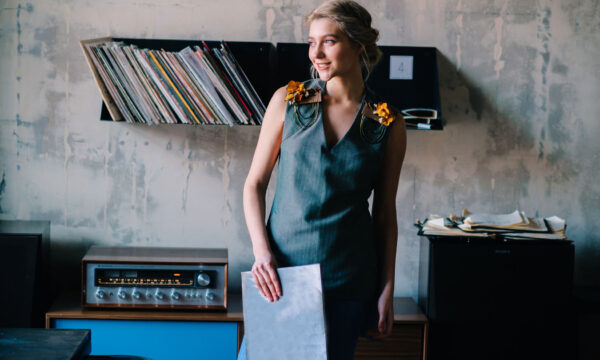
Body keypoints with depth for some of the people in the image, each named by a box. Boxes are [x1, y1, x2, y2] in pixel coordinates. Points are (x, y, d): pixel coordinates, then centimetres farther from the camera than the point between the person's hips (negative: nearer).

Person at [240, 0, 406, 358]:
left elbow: (385, 212, 5)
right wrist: (261, 251, -10)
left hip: (347, 277, 0)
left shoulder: (388, 124, 0)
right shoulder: (288, 101, 1)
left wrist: (387, 290, 2)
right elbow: (255, 183, 3)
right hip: (281, 268, 0)